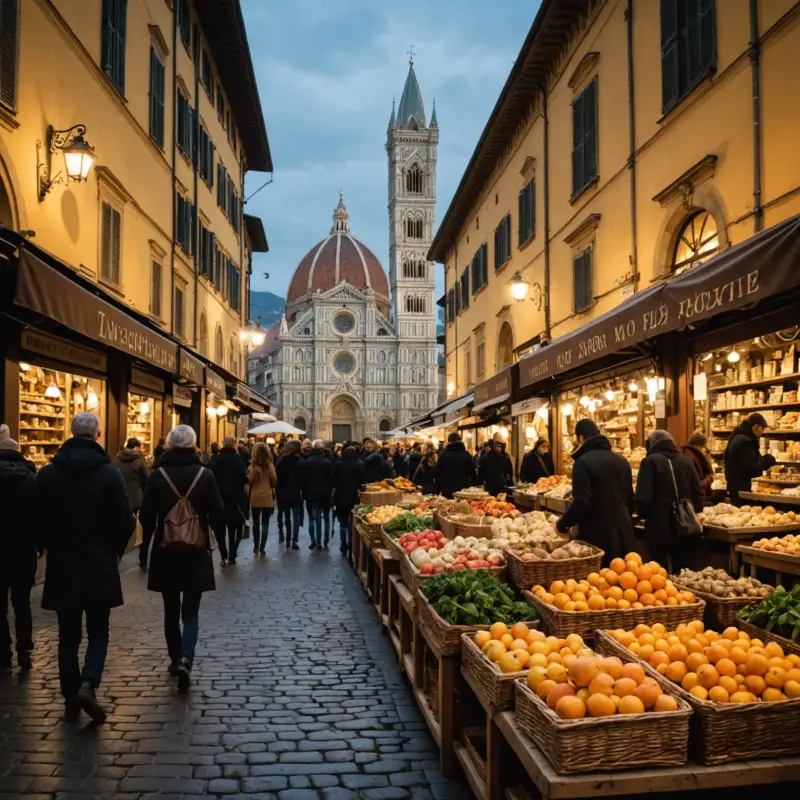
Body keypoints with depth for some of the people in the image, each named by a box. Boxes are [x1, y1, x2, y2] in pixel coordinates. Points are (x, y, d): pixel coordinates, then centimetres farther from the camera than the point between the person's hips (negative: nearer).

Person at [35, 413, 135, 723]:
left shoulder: (47, 474, -3)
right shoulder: (110, 474, -11)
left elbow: (38, 520, 1)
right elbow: (125, 522, -10)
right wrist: (114, 550, 9)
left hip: (62, 566, 2)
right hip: (99, 566, -2)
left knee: (68, 636, 12)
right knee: (98, 632, 11)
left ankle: (70, 699, 16)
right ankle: (88, 685, -8)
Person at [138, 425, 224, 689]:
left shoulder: (157, 476, -6)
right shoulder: (206, 475, -7)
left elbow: (147, 517, -2)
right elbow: (218, 515, -4)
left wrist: (145, 548, 12)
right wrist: (220, 541, 14)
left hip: (165, 553, 1)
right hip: (196, 553, -1)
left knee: (171, 611, 16)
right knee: (190, 612, 6)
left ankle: (175, 659, 25)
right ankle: (185, 659, -12)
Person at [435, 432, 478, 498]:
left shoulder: (442, 455, 0)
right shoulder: (466, 455, 0)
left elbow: (438, 474, 1)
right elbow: (473, 474, 2)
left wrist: (438, 489, 8)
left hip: (447, 491, 0)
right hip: (464, 491, 0)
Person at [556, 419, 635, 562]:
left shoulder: (583, 462, -14)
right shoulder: (621, 460, 11)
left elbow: (582, 502, -20)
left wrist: (563, 523, -7)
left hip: (598, 533, -7)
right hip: (623, 530, 7)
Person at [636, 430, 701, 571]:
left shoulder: (650, 461, -8)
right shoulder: (686, 461, 8)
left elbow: (643, 496, -14)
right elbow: (697, 492, 10)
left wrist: (644, 515, 3)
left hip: (659, 528, -5)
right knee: (680, 571, 14)